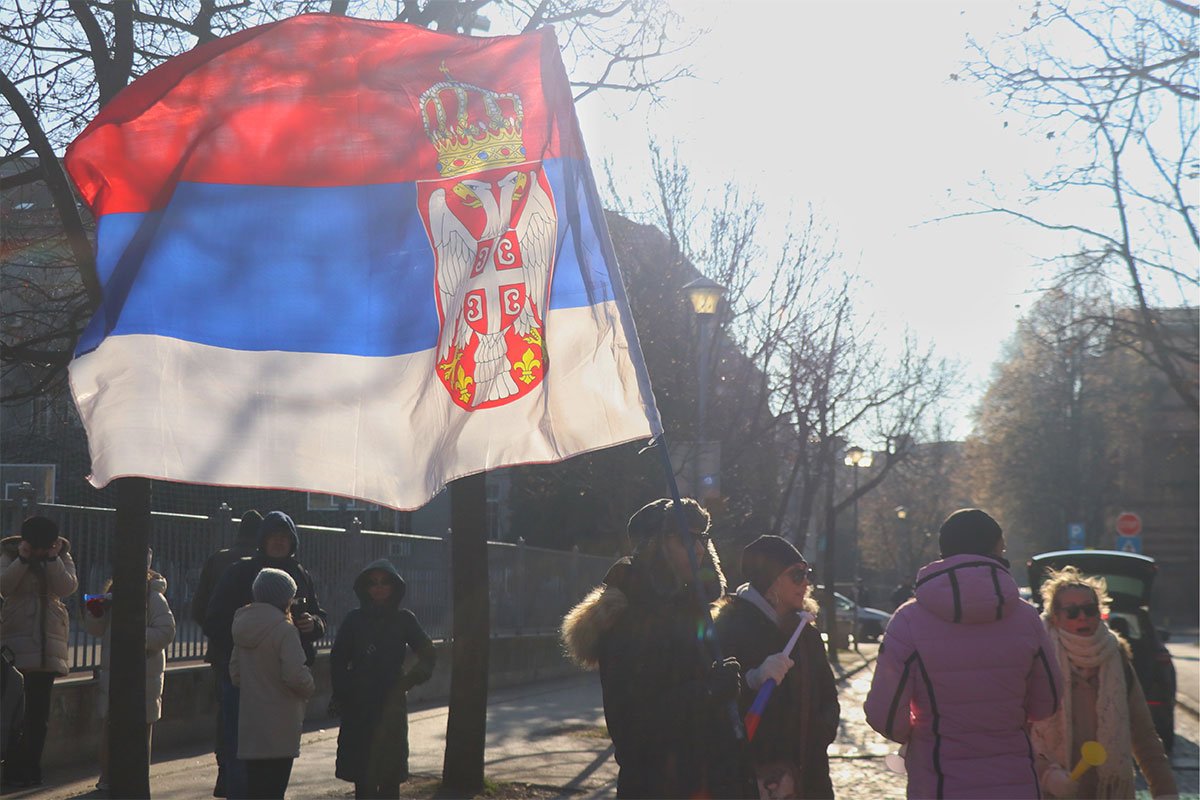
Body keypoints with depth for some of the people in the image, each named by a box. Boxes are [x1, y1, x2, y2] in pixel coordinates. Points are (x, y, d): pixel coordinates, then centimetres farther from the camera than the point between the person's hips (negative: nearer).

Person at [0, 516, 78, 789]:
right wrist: (22, 559, -18)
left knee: (39, 708, 3)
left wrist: (52, 559, -15)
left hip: (48, 639, 3)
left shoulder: (62, 556, 8)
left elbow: (68, 587, -7)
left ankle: (30, 769, 10)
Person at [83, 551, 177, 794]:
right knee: (109, 723, 5)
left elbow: (166, 632, -16)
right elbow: (97, 630, 14)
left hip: (145, 671, -5)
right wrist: (94, 612, -6)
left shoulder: (154, 597, -8)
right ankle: (106, 776, 14)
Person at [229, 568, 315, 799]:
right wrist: (310, 687, -2)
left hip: (250, 722, 7)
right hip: (279, 726, -7)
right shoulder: (284, 630, -15)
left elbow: (235, 673, 14)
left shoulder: (243, 627, 9)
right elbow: (296, 675, -22)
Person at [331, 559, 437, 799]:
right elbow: (338, 660, 6)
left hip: (392, 705, 0)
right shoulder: (355, 619, 4)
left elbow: (428, 655, 6)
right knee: (362, 777, 0)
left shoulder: (404, 619, 3)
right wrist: (341, 696, -1)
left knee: (390, 776, -3)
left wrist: (409, 680, -6)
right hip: (358, 706, 1)